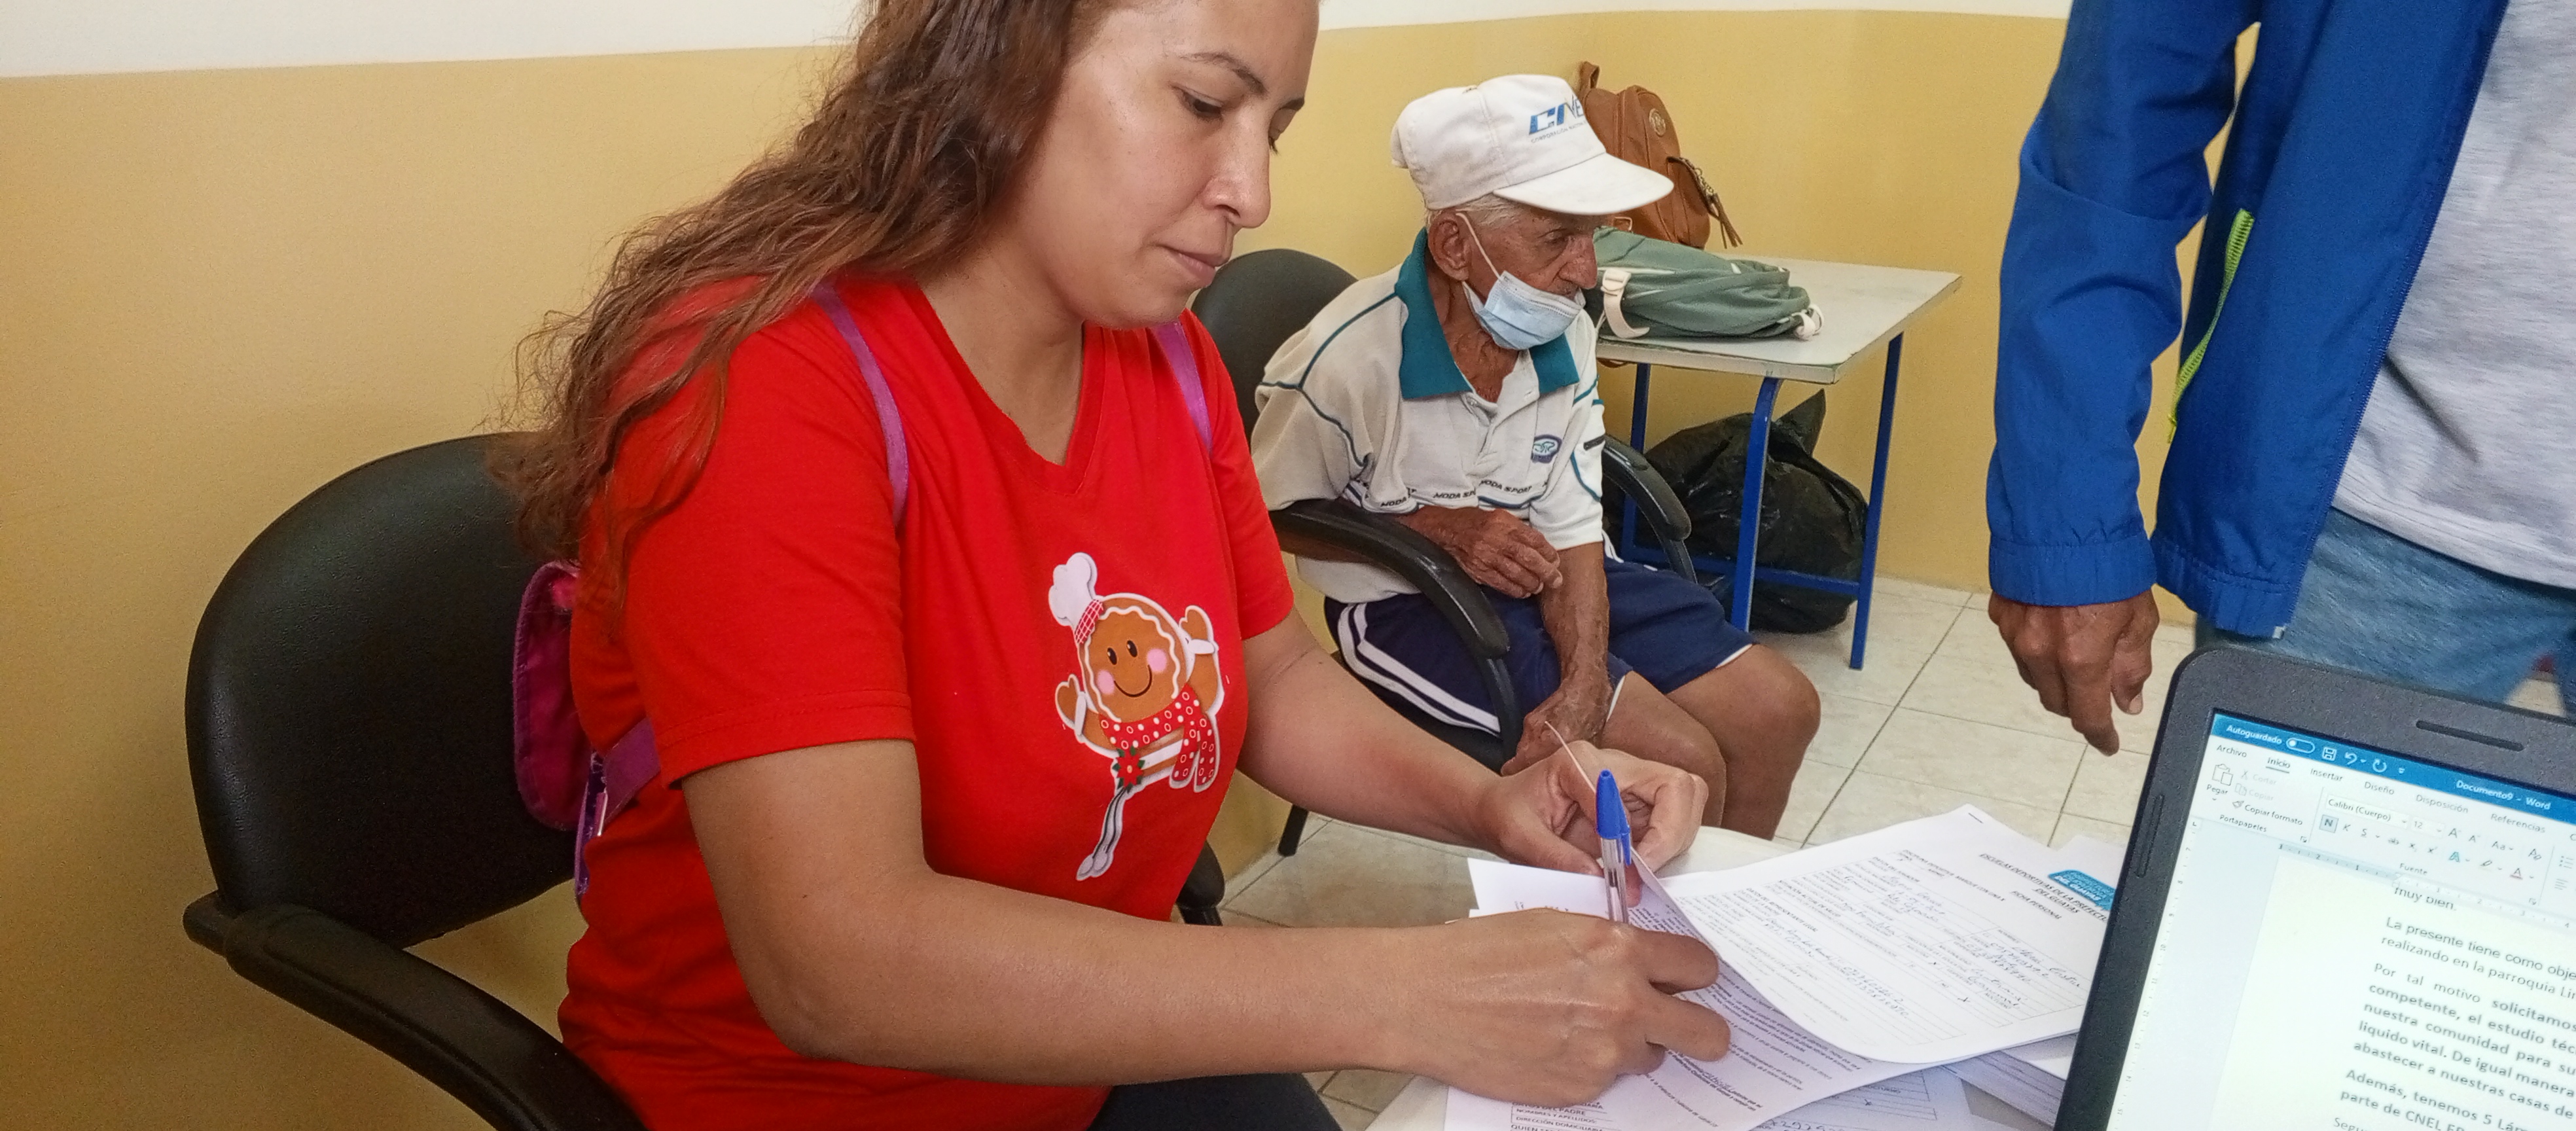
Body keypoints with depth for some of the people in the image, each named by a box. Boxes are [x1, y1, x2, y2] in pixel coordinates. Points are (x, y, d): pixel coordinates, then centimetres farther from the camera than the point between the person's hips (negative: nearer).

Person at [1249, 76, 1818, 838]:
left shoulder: (1564, 337, -6)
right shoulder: (1350, 360, -24)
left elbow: (1571, 530, -6)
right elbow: (1264, 518, -13)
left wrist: (1587, 679, -22)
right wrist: (1436, 529, -21)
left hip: (1532, 574, 7)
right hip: (1406, 601, -6)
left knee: (1780, 707, 2)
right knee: (1680, 762, -18)